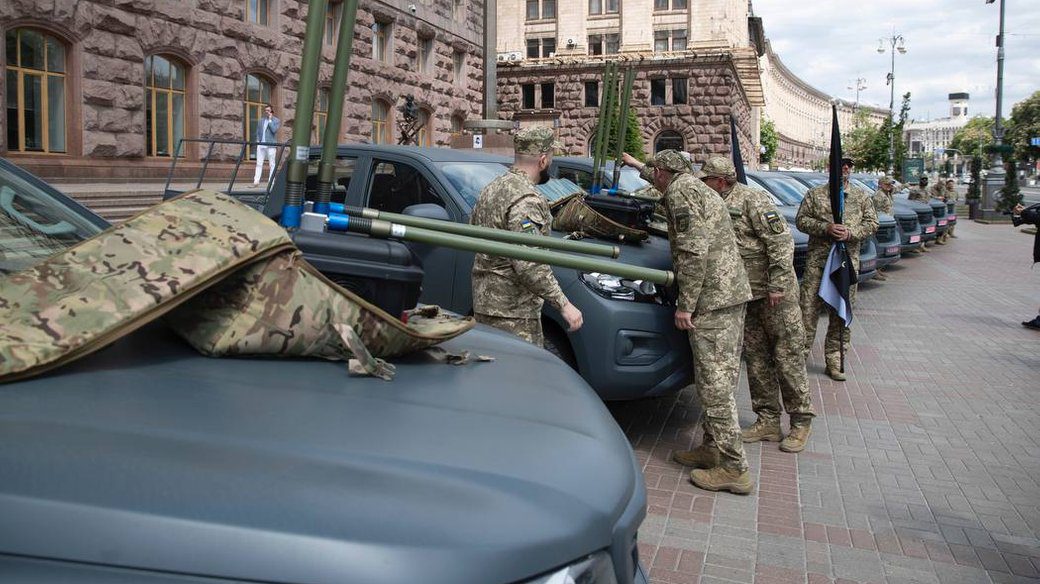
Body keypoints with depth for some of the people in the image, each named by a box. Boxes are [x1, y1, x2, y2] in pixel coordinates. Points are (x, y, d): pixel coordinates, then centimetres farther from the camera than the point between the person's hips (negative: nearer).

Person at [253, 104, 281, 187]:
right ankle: (256, 180, -3)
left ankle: (271, 181, 4)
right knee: (259, 163, -1)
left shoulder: (276, 121, 3)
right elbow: (258, 132, 21)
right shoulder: (261, 120, 16)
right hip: (261, 145, 4)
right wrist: (258, 141, 7)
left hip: (270, 146, -4)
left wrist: (270, 120, -8)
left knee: (271, 164, -1)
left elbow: (274, 130, -14)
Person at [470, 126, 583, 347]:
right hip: (513, 313, -10)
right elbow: (529, 265, -26)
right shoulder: (527, 200, -19)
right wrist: (564, 304, -23)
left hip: (483, 301, 10)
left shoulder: (492, 188, 12)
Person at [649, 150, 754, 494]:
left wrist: (685, 304, -17)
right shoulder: (700, 189, 22)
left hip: (711, 299, -10)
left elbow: (693, 248, -19)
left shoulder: (679, 190, -9)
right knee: (720, 379, 16)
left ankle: (734, 468, -2)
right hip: (734, 291, 10)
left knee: (715, 383, -7)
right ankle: (712, 447, 26)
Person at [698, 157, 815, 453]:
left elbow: (782, 242, -17)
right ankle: (768, 421, 21)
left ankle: (801, 422, 11)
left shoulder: (752, 200, -13)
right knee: (756, 358, 11)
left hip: (775, 295, -8)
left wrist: (777, 285, -20)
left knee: (787, 358, -1)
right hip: (745, 296, 8)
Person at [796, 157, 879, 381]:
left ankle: (834, 360, 13)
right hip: (817, 259, -2)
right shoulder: (815, 194, 7)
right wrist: (825, 228, -14)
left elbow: (872, 223, 8)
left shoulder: (862, 196, 13)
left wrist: (850, 233, -10)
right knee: (808, 307, -6)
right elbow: (801, 220, 2)